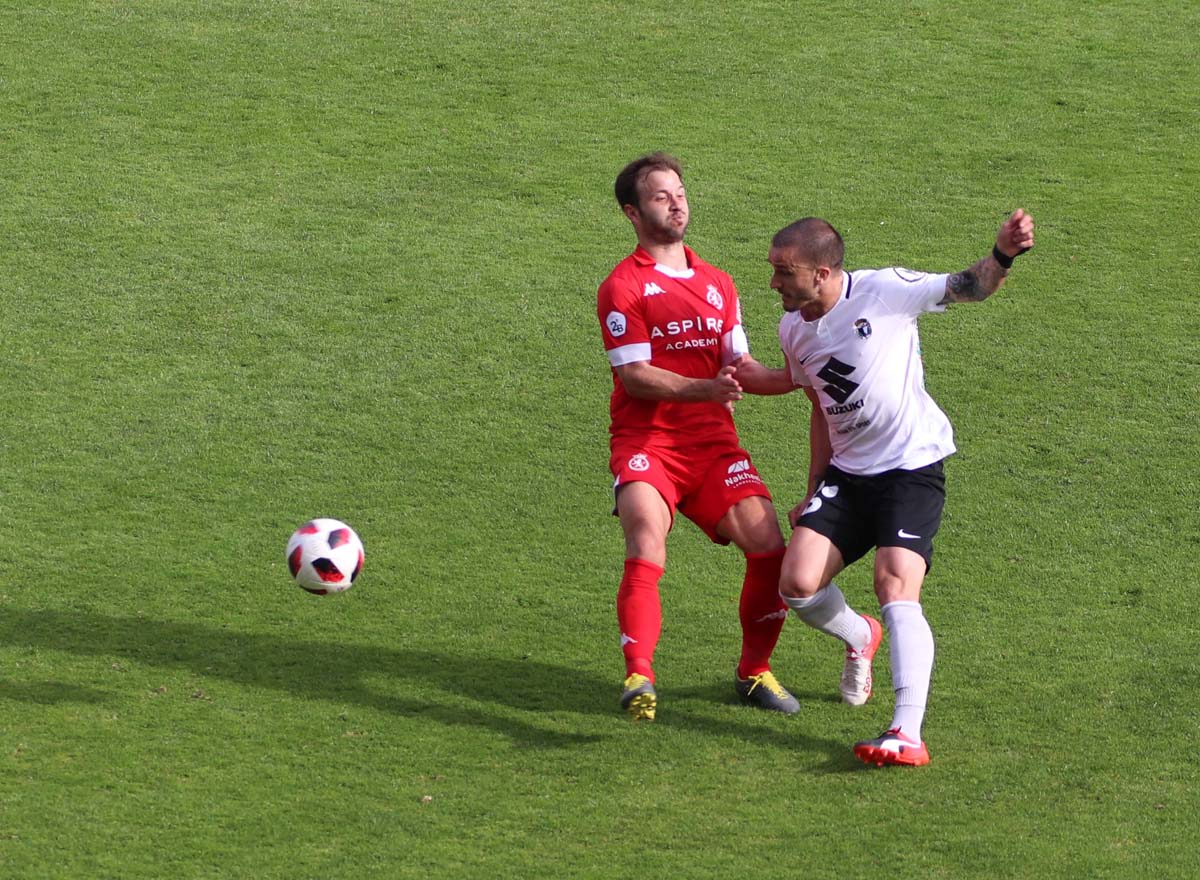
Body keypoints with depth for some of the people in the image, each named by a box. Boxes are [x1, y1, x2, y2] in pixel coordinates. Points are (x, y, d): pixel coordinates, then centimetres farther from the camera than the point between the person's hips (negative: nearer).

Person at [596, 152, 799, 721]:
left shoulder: (717, 284, 20)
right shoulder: (622, 286, -1)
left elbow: (740, 366, 18)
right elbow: (634, 375, -10)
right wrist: (706, 389, -23)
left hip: (712, 442, 5)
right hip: (646, 443, -5)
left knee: (768, 546, -10)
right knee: (646, 551, -27)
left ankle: (754, 672, 7)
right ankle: (639, 679, -27)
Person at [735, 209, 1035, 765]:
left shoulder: (883, 292, -12)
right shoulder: (794, 330, 7)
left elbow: (967, 288, -15)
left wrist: (1002, 255, -38)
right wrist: (814, 493, 21)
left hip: (912, 468, -6)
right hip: (846, 472, 6)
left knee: (897, 587, -23)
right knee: (797, 584, -11)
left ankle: (908, 734, -29)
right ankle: (860, 640, 25)